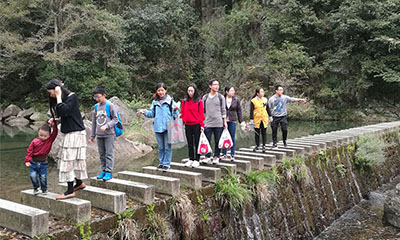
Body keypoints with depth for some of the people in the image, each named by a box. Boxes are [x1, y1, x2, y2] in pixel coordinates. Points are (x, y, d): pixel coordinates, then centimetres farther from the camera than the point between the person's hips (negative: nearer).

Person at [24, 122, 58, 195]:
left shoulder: (50, 140, -3)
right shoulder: (35, 141, -5)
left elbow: (55, 133, -12)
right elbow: (29, 151, -2)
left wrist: (53, 125, -26)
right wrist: (27, 160, -7)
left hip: (43, 163, 0)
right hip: (34, 162, 0)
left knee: (43, 177, -1)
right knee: (33, 175, -7)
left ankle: (44, 189, 22)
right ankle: (36, 188, 17)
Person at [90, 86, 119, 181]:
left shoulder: (110, 105, -6)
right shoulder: (96, 107, 10)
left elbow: (115, 119, -5)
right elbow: (94, 122, 15)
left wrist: (106, 126, -18)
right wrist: (92, 135, 16)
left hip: (109, 134, -5)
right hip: (99, 135, 5)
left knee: (109, 153, -4)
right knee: (102, 153, 10)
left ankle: (109, 171, 0)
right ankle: (103, 170, 19)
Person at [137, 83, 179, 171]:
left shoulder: (170, 101, -2)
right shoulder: (155, 102, 9)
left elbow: (175, 115, -2)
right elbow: (152, 114, 13)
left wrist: (175, 110, -22)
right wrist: (145, 112, -3)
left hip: (167, 127, -3)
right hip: (158, 127, 4)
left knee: (167, 147, 1)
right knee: (160, 147, 14)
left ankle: (166, 163, 11)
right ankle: (161, 163, 25)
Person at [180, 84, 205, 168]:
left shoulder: (199, 101, -3)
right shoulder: (184, 101, 8)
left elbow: (201, 114, -4)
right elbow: (182, 113, 11)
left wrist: (202, 125, -8)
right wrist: (182, 124, 5)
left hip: (196, 125, -4)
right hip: (187, 125, 4)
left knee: (197, 143, 1)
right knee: (190, 143, 10)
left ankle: (197, 160, 8)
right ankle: (191, 159, 19)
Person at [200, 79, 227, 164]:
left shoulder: (221, 97, 6)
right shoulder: (205, 97, 8)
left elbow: (223, 110, 8)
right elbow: (203, 110, 12)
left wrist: (225, 122, 3)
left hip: (219, 123, -1)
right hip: (208, 123, 1)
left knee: (218, 141, 4)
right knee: (207, 141, -2)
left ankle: (216, 157, 14)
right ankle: (207, 157, 6)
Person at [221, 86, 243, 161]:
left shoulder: (236, 100, 3)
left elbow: (239, 111, 8)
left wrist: (241, 121, 5)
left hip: (232, 121, 1)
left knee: (232, 138, 5)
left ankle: (232, 155, 13)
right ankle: (224, 154, 18)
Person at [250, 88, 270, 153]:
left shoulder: (265, 100, 6)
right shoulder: (253, 101, -7)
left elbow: (267, 109, 14)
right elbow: (251, 111, -6)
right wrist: (251, 119, -9)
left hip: (264, 119, 3)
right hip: (257, 119, -3)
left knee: (264, 132, 4)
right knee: (257, 133, 7)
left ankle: (264, 146, 10)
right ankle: (257, 145, 18)